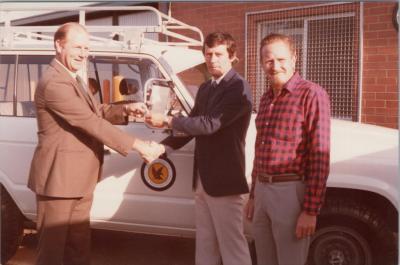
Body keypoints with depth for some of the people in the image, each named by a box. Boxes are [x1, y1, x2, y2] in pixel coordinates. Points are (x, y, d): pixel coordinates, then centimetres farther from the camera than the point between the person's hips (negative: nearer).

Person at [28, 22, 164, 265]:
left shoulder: (73, 80, 14)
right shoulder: (54, 83, -21)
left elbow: (97, 111, 12)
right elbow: (92, 123, -25)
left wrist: (126, 109, -9)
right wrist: (140, 146, -24)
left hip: (78, 179, 10)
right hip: (60, 177, -10)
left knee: (79, 245, 18)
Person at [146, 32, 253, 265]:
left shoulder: (239, 88, -14)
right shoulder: (205, 89, 14)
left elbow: (209, 124, -23)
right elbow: (193, 125, 15)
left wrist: (167, 120, -16)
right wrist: (163, 146, 0)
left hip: (224, 180, -8)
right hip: (202, 179, 8)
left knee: (232, 245, 0)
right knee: (205, 244, 16)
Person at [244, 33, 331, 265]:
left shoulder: (311, 94, -11)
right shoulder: (266, 99, 13)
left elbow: (320, 157, -15)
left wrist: (310, 210, -18)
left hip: (291, 192, -7)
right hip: (263, 191, 7)